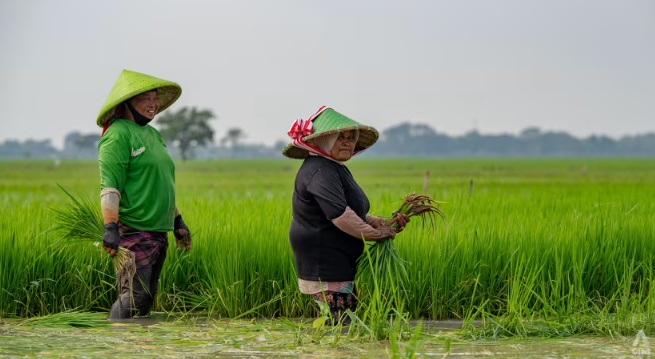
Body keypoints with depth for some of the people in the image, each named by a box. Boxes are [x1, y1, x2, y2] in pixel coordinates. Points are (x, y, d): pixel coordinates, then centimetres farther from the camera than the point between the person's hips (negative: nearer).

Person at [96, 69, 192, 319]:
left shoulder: (152, 134, 19)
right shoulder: (118, 134, -10)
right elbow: (109, 185, -19)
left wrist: (177, 221, 26)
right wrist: (110, 227, -27)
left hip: (158, 232, 9)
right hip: (133, 231, -9)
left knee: (147, 296, 10)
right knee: (134, 295, -14)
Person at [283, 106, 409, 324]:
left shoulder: (336, 169, 18)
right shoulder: (320, 171, -19)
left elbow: (355, 215, 22)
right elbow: (340, 216, -28)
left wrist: (384, 223, 5)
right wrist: (375, 234, -15)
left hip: (339, 265, 11)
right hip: (323, 265, -11)